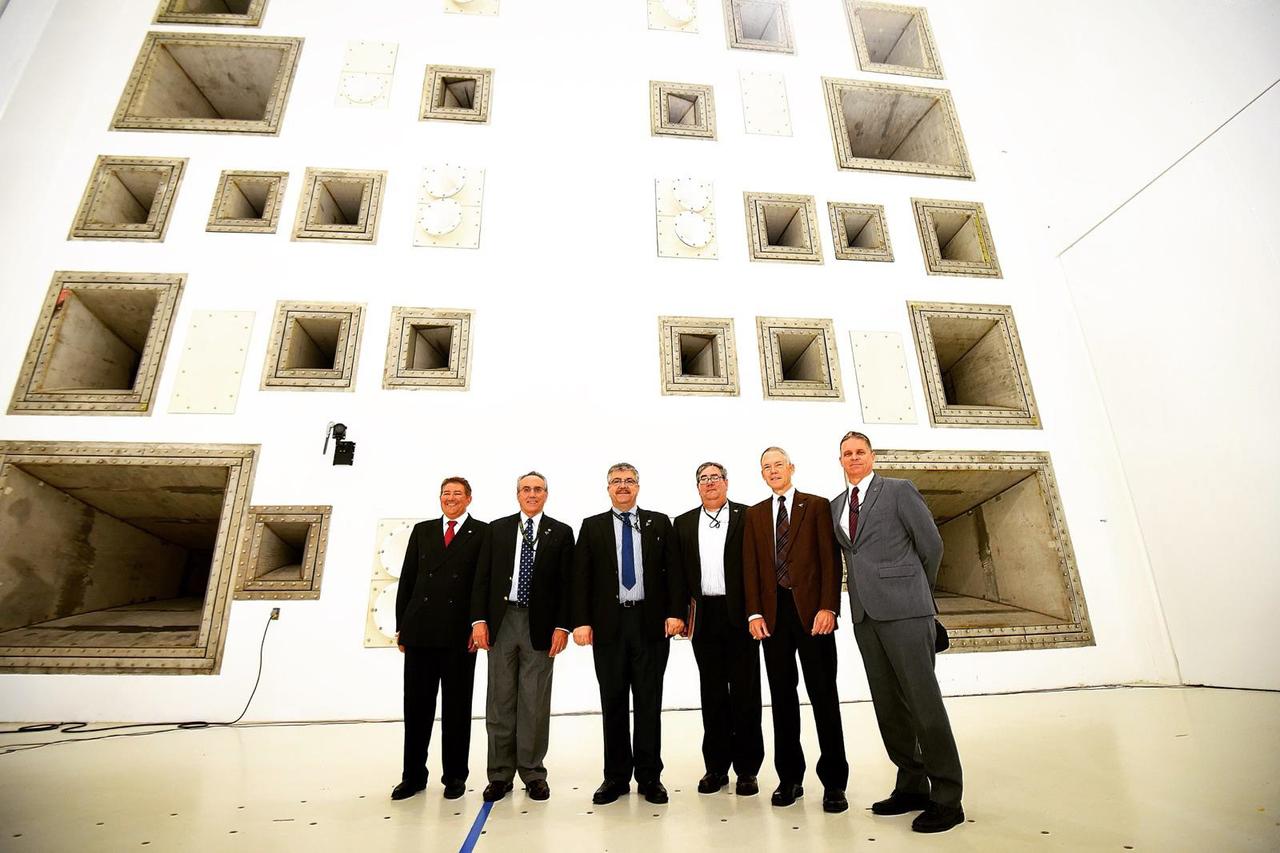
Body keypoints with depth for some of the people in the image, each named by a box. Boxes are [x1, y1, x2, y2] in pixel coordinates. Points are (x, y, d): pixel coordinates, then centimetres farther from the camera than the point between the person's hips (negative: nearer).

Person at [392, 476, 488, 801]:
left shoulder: (483, 533, 0)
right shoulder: (422, 530, 11)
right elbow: (407, 579, 10)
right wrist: (401, 626, 7)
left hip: (460, 632, -3)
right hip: (420, 631, 3)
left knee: (457, 706, 9)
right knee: (416, 704, 11)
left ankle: (454, 776, 23)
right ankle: (413, 775, 27)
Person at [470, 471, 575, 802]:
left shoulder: (561, 533, 3)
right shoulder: (497, 529, 8)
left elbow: (567, 583, 0)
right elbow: (482, 577, 5)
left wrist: (561, 626, -7)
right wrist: (479, 619, -4)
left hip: (540, 625, -1)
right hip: (502, 621, 2)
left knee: (535, 703, 6)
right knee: (500, 701, 9)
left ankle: (533, 773, 20)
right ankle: (500, 774, 22)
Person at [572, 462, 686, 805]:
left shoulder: (659, 523, 7)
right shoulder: (592, 527, 7)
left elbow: (673, 570, 2)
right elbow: (581, 578, 1)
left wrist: (675, 612, -8)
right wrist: (581, 621, -8)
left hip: (651, 623, 0)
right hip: (609, 623, 1)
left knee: (649, 702, 7)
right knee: (613, 703, 10)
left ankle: (649, 777, 21)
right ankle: (616, 777, 23)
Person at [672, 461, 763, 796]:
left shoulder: (748, 517, 0)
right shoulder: (683, 523, 10)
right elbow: (680, 571, 8)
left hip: (740, 613, -3)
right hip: (705, 615, 3)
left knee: (745, 692, 6)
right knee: (712, 692, 11)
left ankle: (747, 769, 19)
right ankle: (716, 767, 24)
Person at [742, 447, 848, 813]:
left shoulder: (817, 506, 5)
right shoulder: (754, 514, 13)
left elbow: (830, 559, -2)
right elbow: (750, 566, 7)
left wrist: (828, 607, -12)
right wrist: (754, 612, -2)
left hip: (811, 610, -3)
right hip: (773, 613, 3)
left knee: (823, 694, 3)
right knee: (782, 696, 9)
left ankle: (834, 782, 15)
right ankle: (790, 778, 20)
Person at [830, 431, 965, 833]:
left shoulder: (899, 490, -1)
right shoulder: (836, 505, 15)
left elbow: (931, 546, 2)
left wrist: (916, 592, 11)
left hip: (904, 609, -5)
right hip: (865, 613, 6)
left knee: (923, 701, -2)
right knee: (887, 705, 10)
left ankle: (947, 798, 10)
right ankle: (912, 786, 23)